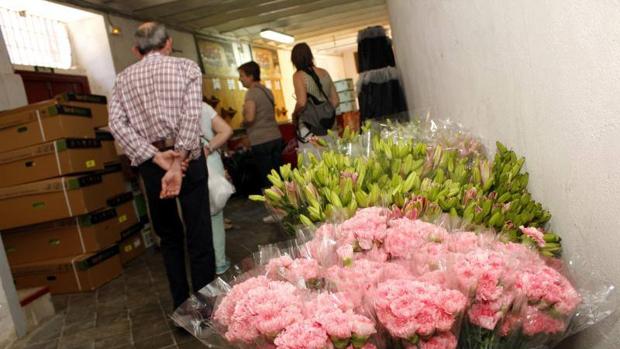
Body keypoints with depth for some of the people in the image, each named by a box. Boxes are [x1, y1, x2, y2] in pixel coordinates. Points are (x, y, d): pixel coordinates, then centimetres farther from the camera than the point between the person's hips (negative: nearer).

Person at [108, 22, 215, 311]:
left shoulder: (123, 78, 13)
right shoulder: (186, 67, 4)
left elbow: (117, 123, -3)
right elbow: (191, 115, -12)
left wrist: (156, 157, -10)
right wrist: (178, 161, -16)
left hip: (150, 162, 3)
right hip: (188, 157, -3)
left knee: (169, 236, 17)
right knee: (199, 235, 3)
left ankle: (181, 306, 23)